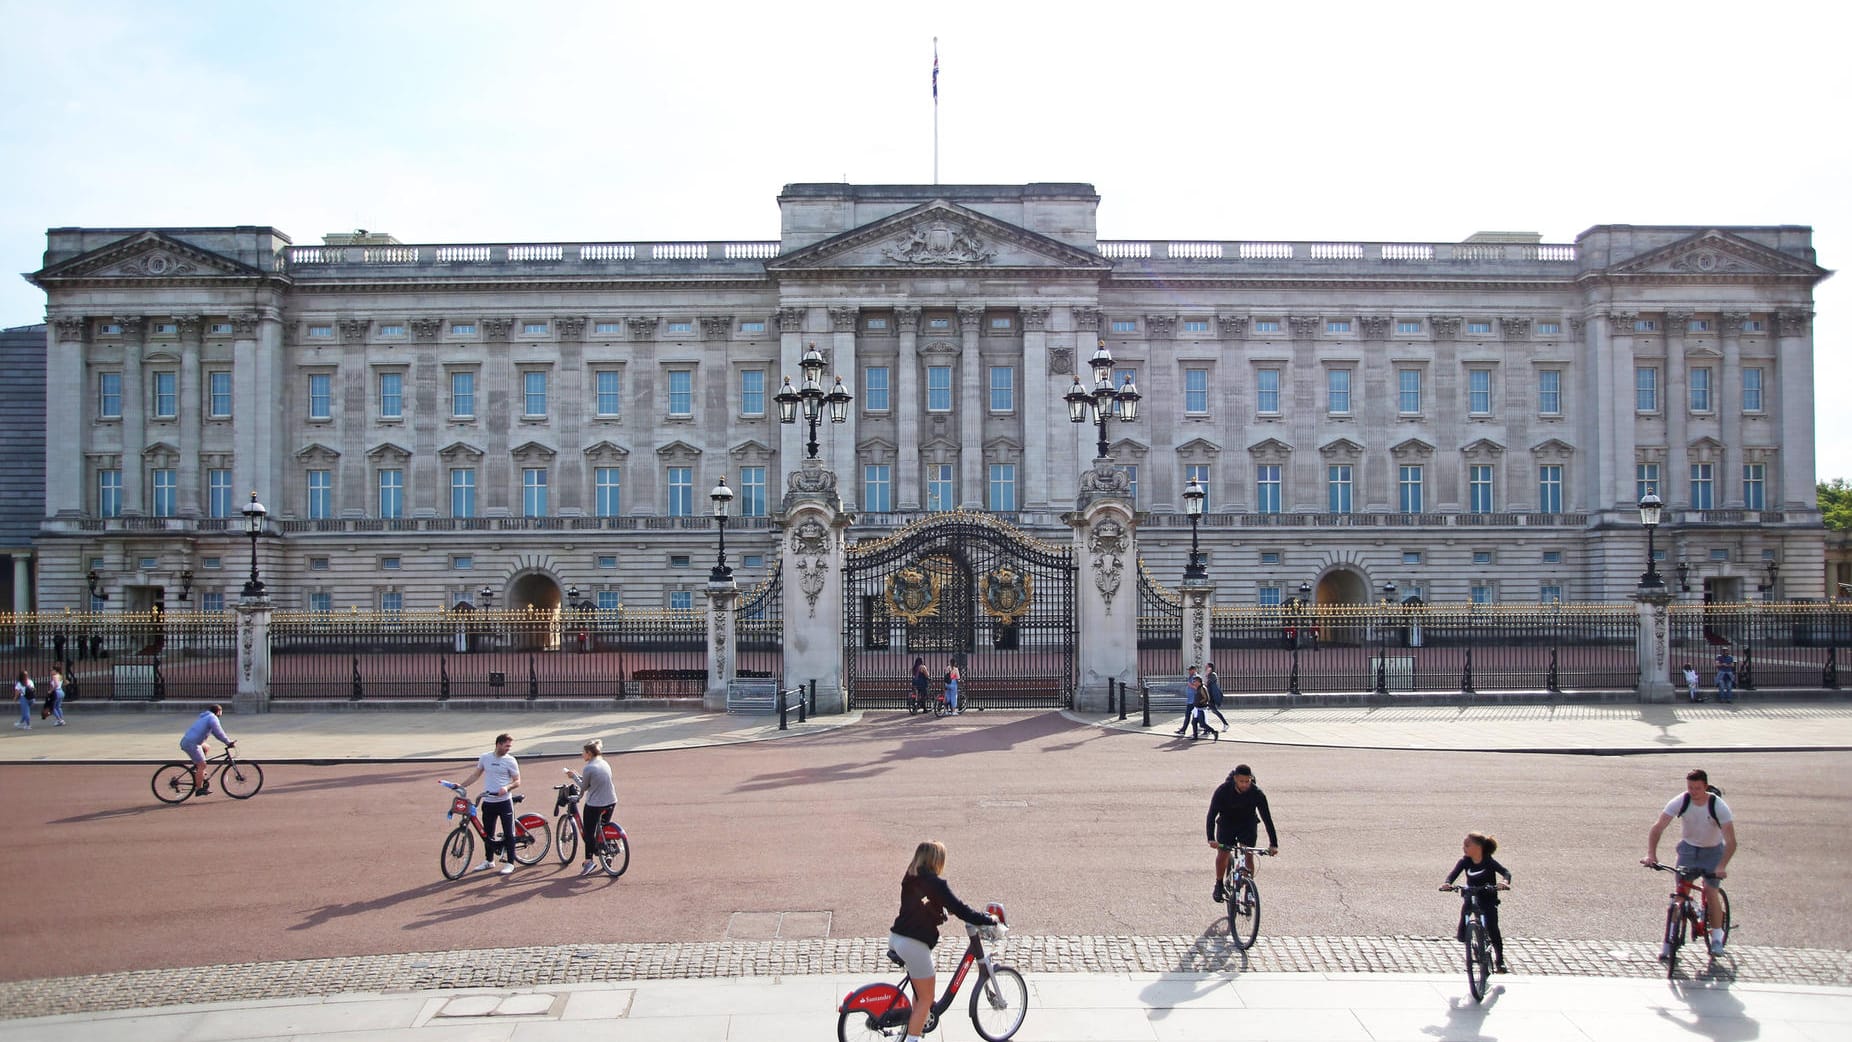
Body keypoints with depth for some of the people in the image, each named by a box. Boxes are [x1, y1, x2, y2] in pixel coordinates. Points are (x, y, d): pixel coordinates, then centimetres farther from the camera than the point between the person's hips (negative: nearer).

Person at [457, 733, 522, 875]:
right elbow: (476, 774, 15)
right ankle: (488, 860, 28)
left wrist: (507, 787, -22)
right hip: (488, 802, 4)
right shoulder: (485, 758, 4)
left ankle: (509, 863, 7)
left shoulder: (510, 761, -4)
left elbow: (517, 781, -3)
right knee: (487, 833, 13)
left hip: (504, 802, -3)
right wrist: (461, 785, 7)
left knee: (508, 833, -1)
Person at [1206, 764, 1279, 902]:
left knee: (1248, 855, -14)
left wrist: (1273, 844, -29)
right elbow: (1212, 814, -29)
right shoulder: (1222, 790, -27)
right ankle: (1219, 885, 11)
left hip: (1248, 825, 0)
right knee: (1222, 854, -12)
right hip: (1226, 824, 0)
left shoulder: (1257, 793, -25)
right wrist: (1211, 838, -41)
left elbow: (1267, 818, -23)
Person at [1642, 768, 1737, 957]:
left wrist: (1721, 867, -43)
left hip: (1712, 851, -1)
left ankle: (1717, 935, 8)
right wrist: (1651, 854, -39)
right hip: (1688, 848, 1)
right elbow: (1657, 827, -26)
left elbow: (1731, 841, -30)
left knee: (1710, 892, -12)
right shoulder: (1680, 802, -21)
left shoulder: (1719, 806, -25)